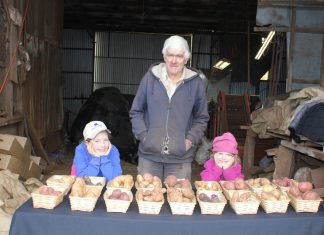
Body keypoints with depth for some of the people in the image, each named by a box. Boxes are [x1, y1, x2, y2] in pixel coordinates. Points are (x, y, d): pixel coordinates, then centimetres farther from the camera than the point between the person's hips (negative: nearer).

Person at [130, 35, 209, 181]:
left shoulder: (196, 83, 1)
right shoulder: (151, 77, 0)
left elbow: (201, 118, 8)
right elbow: (136, 111, 7)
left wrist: (191, 139, -5)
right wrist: (143, 135, -4)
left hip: (180, 158, 0)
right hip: (149, 155, 1)